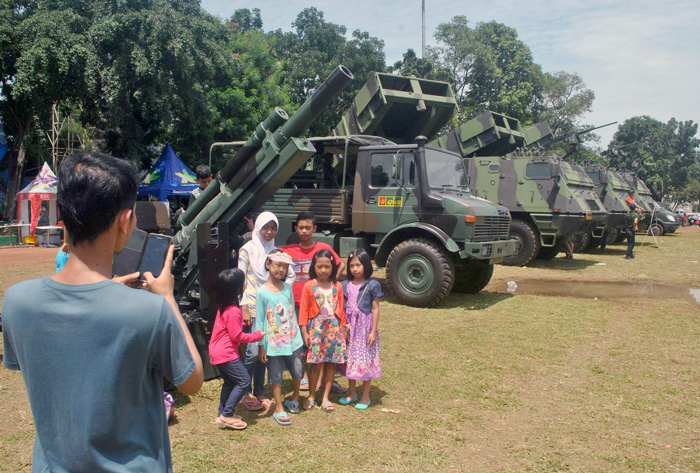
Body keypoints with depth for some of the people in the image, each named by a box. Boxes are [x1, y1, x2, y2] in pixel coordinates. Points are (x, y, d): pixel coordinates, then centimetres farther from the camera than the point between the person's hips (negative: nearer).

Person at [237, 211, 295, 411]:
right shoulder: (248, 249, -2)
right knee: (253, 351, -9)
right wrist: (244, 307, -12)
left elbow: (291, 276, 15)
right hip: (253, 308, -4)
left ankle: (259, 393, 19)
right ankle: (246, 393, 7)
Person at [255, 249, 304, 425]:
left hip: (292, 340, 4)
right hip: (274, 343, -4)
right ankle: (279, 409, 22)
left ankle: (295, 398, 37)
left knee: (297, 371, 11)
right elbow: (259, 321, -7)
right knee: (276, 376, 7)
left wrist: (298, 336, 13)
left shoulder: (288, 287, 2)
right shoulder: (262, 292, -11)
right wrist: (261, 345, -7)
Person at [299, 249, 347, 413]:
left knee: (331, 362, 5)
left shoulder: (337, 287, 5)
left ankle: (325, 398, 16)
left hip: (334, 327, 3)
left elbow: (341, 309, 10)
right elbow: (304, 310, -2)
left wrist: (343, 329, 10)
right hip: (316, 327, -2)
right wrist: (304, 332, -5)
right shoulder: (309, 286, -3)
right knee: (316, 363, -1)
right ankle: (311, 396, 17)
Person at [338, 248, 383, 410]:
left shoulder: (372, 285, -7)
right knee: (350, 360, 12)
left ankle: (365, 397, 16)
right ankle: (351, 394, 28)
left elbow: (375, 309, -6)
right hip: (349, 326, 4)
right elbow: (341, 308, 7)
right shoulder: (345, 285, 4)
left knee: (365, 361, 2)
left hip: (365, 326, -4)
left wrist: (373, 332, -9)